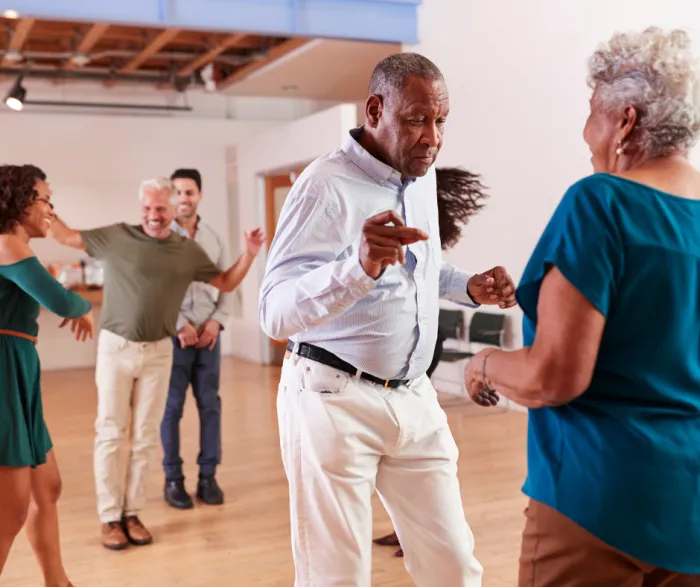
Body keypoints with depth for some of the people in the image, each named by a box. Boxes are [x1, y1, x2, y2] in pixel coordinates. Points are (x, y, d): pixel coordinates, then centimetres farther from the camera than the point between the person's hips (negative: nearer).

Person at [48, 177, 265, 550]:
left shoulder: (188, 250, 4)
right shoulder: (116, 236, -3)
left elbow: (226, 283, 11)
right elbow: (67, 237, 5)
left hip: (158, 352, 2)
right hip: (116, 348, -2)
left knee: (146, 437, 6)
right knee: (110, 434, 2)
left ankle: (132, 513, 18)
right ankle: (109, 517, 11)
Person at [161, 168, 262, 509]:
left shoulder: (214, 239, 10)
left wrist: (216, 321, -6)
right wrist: (180, 325, -14)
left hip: (208, 333, 3)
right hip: (172, 334, -3)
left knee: (210, 404, 5)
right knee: (172, 407, 2)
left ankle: (208, 476, 16)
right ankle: (173, 479, 13)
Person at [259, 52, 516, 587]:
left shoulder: (422, 174, 7)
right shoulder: (326, 185, -17)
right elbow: (276, 314, -26)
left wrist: (469, 287, 4)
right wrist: (358, 267, -43)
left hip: (414, 398, 7)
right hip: (335, 400, -6)